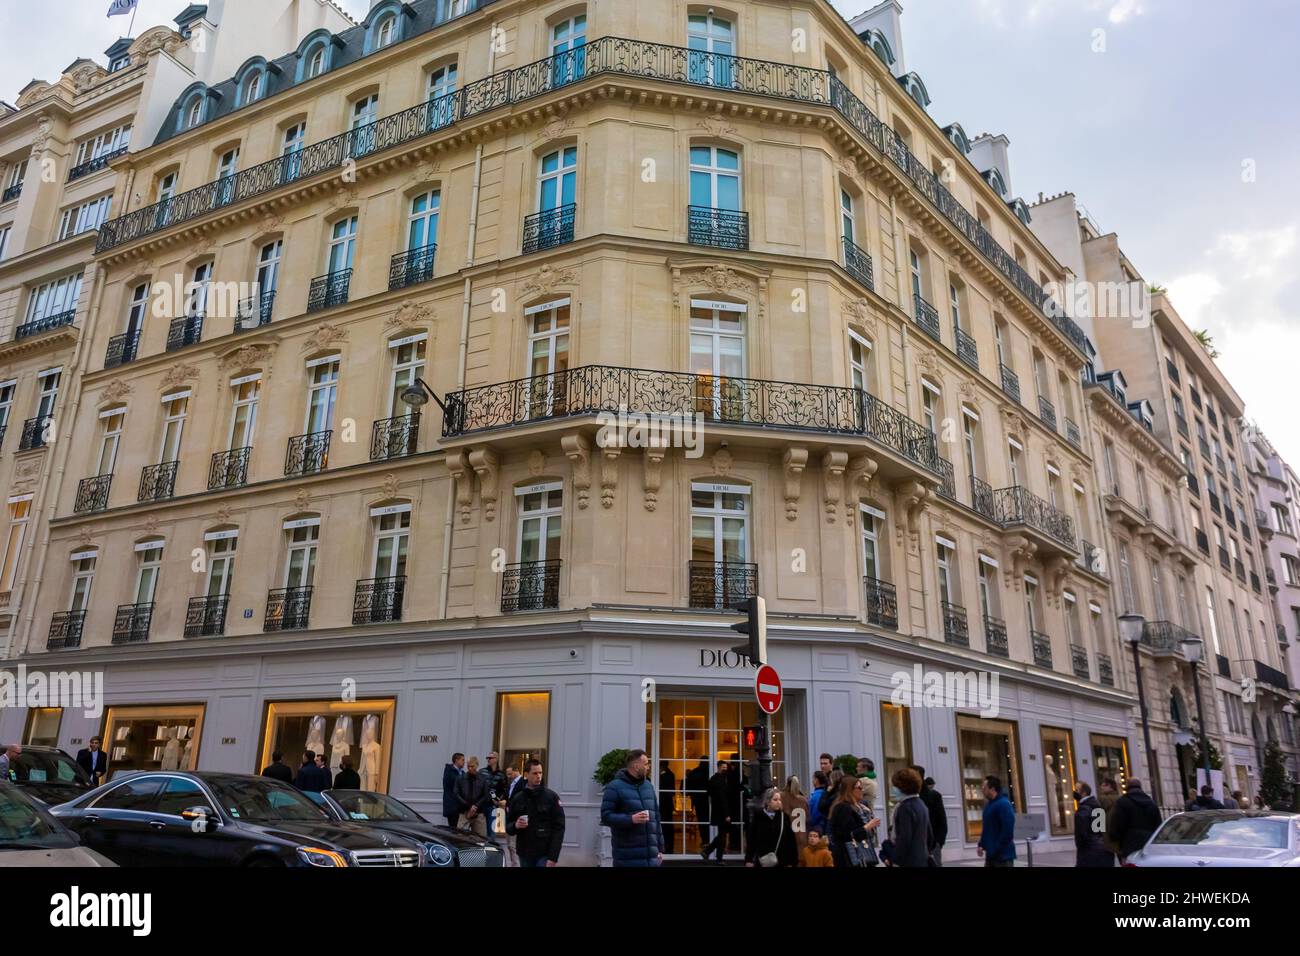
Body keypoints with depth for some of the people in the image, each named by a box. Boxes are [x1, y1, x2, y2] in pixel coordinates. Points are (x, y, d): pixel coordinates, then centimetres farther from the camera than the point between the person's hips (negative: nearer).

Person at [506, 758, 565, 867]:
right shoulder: (517, 799, 6)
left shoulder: (551, 797, -3)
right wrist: (515, 826, -12)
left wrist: (553, 857, -13)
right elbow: (508, 827, 11)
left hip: (545, 855, -3)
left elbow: (559, 828, -6)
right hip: (524, 854, 3)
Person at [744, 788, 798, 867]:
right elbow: (750, 838, -1)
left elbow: (790, 841, 0)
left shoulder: (784, 817, -1)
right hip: (761, 861, 0)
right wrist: (748, 860, -3)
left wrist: (791, 862, -2)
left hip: (780, 862, 1)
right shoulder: (758, 816, -3)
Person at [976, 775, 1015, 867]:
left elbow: (1008, 830, -22)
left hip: (1003, 855, -9)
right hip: (991, 854, 9)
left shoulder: (1004, 804, -15)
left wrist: (997, 849, -20)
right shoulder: (989, 805, 14)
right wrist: (981, 845, 9)